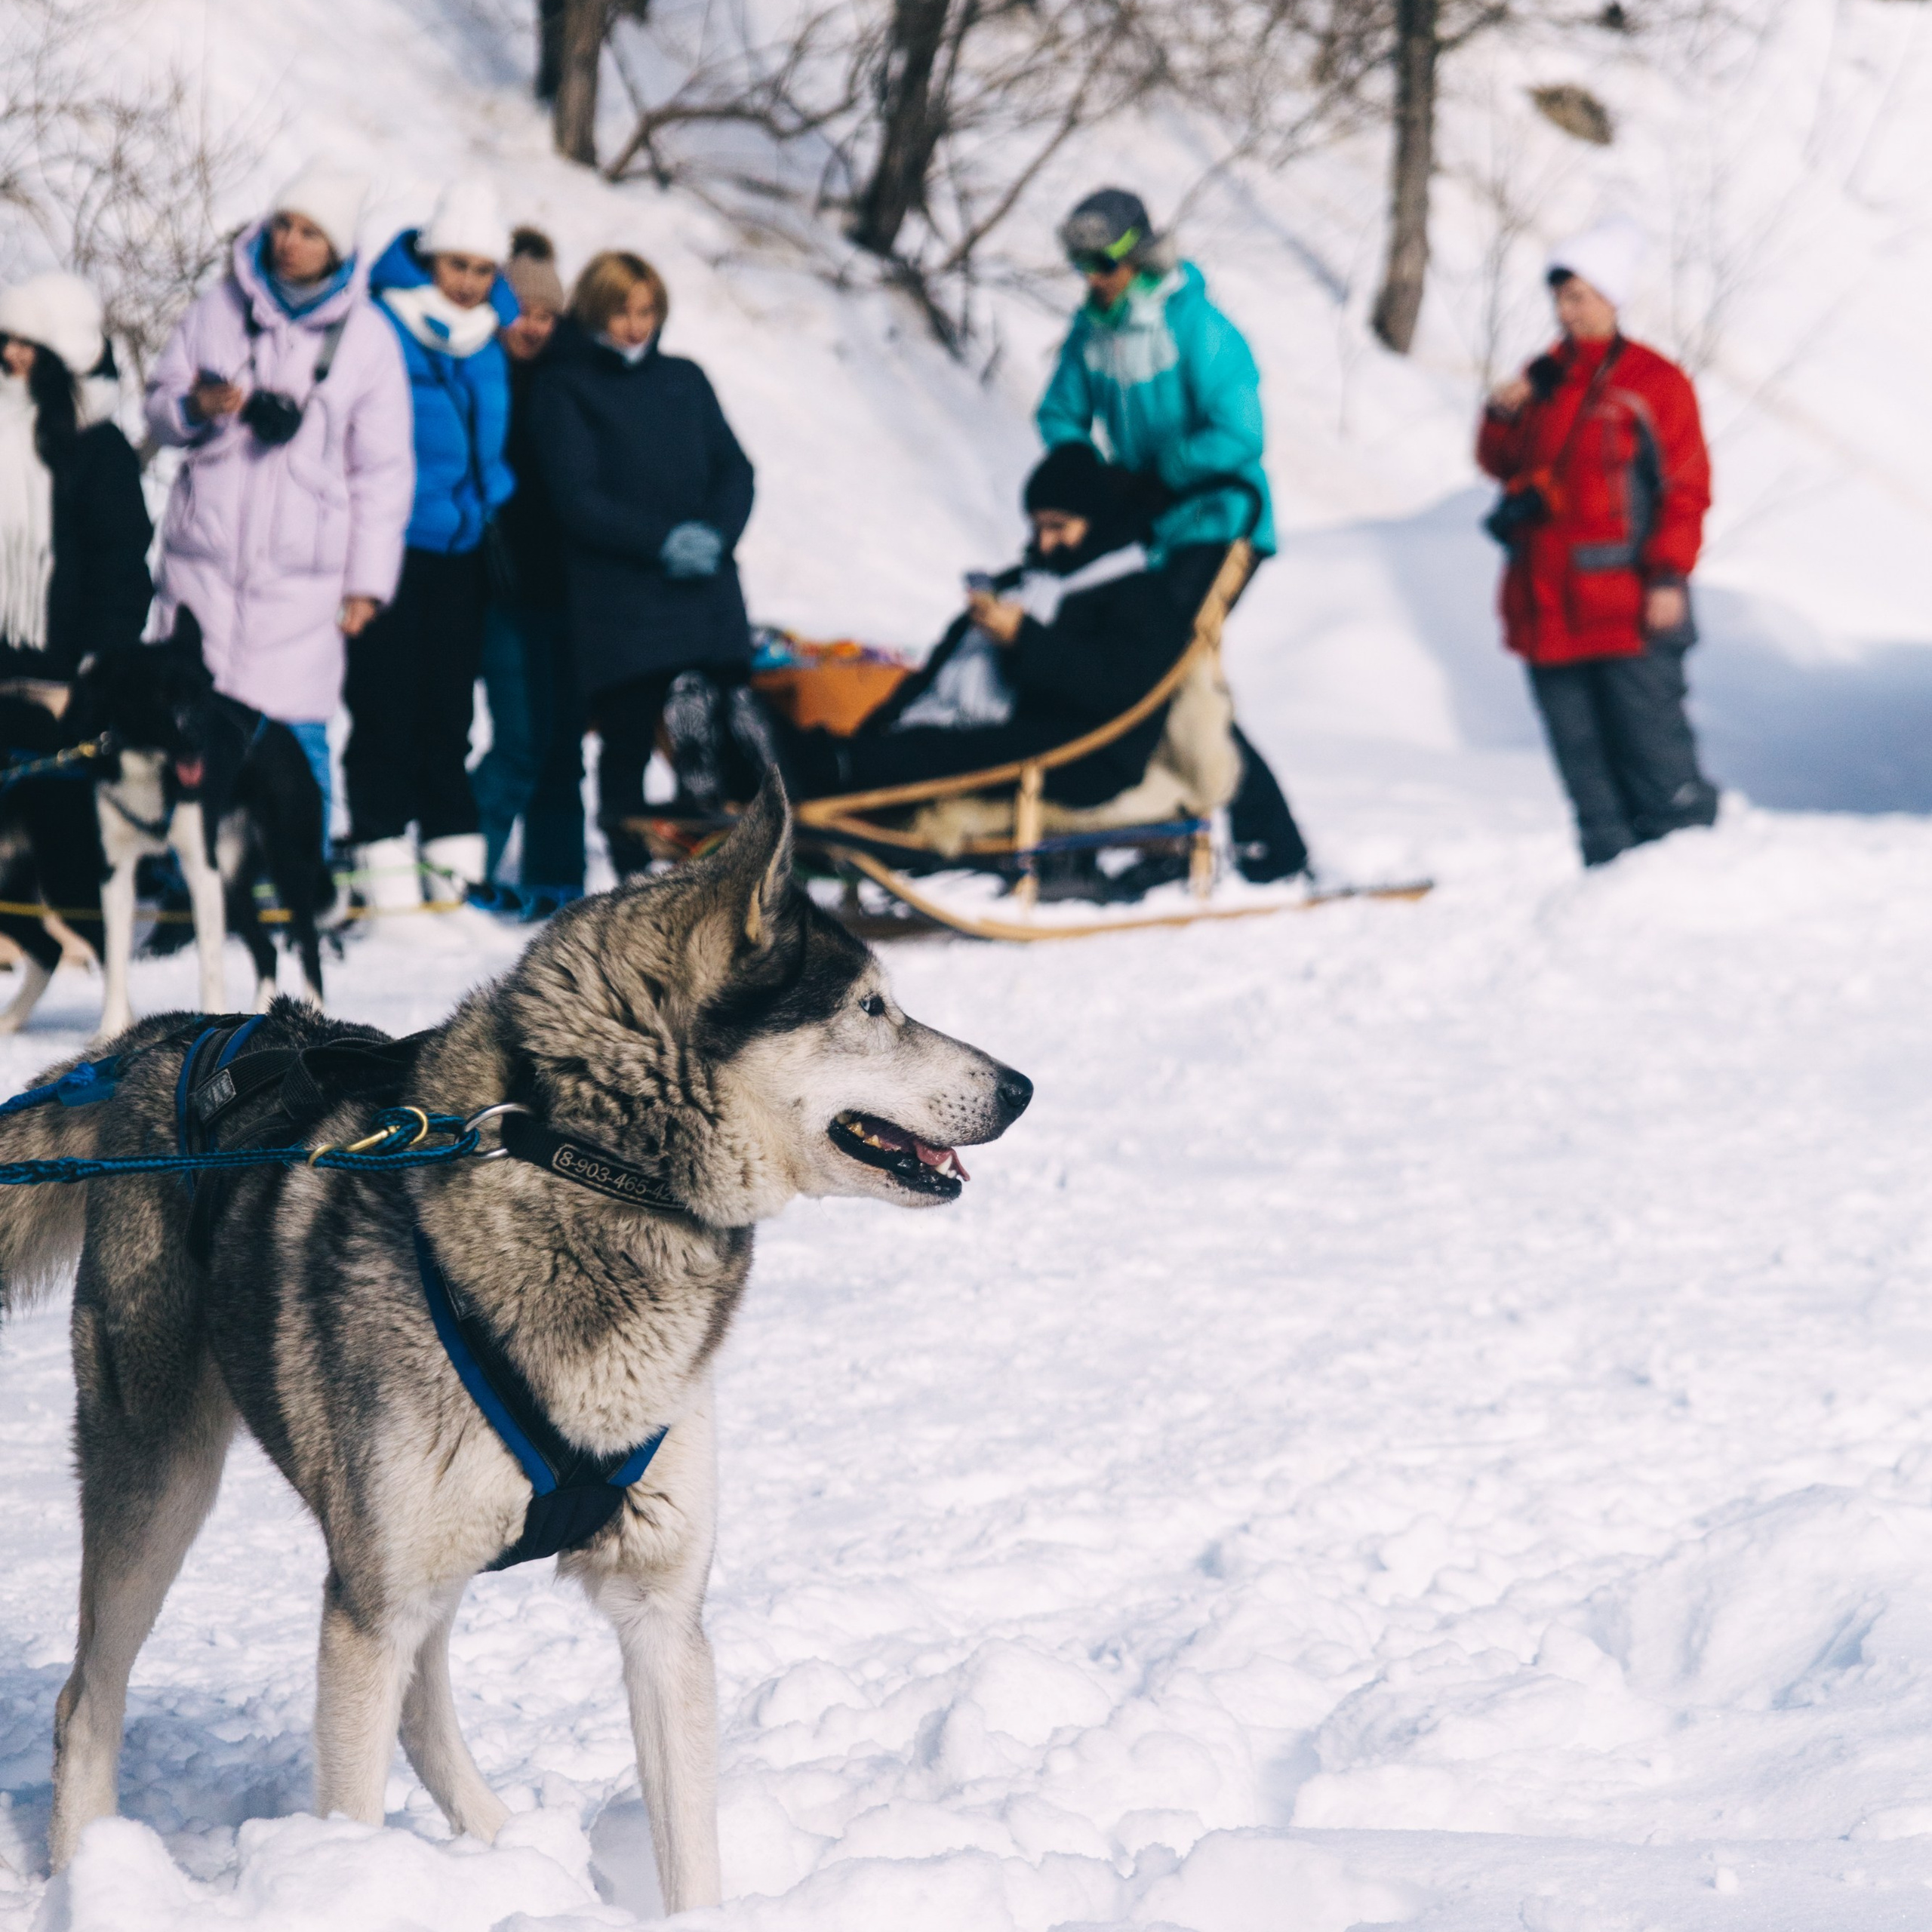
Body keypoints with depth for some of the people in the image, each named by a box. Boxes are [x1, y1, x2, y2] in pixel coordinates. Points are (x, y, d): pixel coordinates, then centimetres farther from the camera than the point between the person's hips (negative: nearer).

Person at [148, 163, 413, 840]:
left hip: (302, 573, -2)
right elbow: (158, 406, 13)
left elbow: (384, 471, 4)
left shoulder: (366, 338, 2)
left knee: (295, 734, -7)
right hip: (204, 557, 2)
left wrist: (368, 580, -1)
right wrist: (194, 408, -12)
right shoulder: (221, 308, 7)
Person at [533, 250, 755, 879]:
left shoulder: (684, 380, 17)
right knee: (626, 744, -2)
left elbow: (734, 470, 11)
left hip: (708, 597, 4)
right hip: (618, 608, -4)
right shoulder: (565, 388, 4)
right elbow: (576, 497, -6)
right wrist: (662, 542, -15)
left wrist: (714, 534, -9)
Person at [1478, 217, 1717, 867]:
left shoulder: (1654, 383, -3)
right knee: (1580, 750, 8)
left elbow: (1685, 490, -5)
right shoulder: (1541, 380, 14)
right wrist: (1502, 418, 0)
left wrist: (1668, 576, -12)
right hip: (1546, 604, 6)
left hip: (1625, 606, -6)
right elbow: (1504, 465, 20)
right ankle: (1608, 864, 13)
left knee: (1652, 741, -7)